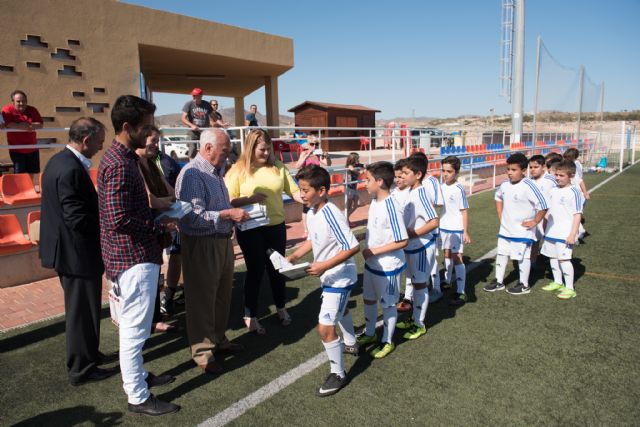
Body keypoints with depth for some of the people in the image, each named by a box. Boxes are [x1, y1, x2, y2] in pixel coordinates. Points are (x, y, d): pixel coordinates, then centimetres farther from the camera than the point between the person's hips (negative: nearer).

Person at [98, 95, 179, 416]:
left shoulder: (121, 158, 11)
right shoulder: (119, 165, -21)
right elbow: (119, 219, -27)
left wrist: (156, 220, 7)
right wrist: (160, 227, -16)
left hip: (133, 254, 10)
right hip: (134, 257, -10)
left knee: (133, 325, 22)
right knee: (135, 328, 2)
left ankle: (135, 376, 39)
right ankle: (138, 397, 16)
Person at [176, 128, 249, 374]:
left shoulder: (215, 172, 14)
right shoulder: (192, 174, -18)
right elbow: (193, 217, -25)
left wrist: (236, 207, 8)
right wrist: (228, 214, -24)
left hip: (222, 241, 10)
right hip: (202, 245, -10)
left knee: (223, 295, 20)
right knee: (202, 299, 4)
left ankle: (218, 340, 38)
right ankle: (202, 353, 19)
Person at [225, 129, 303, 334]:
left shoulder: (278, 167, 3)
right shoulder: (238, 170, -5)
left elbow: (294, 191, 1)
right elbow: (228, 200, -9)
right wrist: (249, 199, -22)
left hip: (276, 226, 3)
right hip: (250, 229, -3)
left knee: (276, 268, 15)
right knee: (255, 270, 5)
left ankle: (281, 308, 36)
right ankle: (250, 316, 23)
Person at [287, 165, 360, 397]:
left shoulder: (331, 215, -30)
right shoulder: (311, 212, -3)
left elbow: (353, 247, -31)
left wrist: (325, 266, -32)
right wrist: (295, 255, -2)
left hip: (339, 277, -10)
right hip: (329, 276, 10)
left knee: (325, 328, -8)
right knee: (340, 309, 31)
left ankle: (338, 374, 13)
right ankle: (350, 344, 58)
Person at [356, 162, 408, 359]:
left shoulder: (391, 207, -26)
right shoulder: (374, 201, -1)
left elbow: (403, 241, -25)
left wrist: (373, 251, -22)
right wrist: (368, 252, 7)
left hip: (388, 267, -8)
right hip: (371, 263, 8)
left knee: (388, 304, 12)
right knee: (369, 299, 22)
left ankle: (387, 342, 32)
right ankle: (369, 333, 44)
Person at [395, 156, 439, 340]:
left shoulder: (420, 194, -22)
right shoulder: (411, 192, 5)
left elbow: (434, 222, -29)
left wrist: (412, 234, -23)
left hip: (421, 247, -9)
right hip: (412, 247, 9)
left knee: (420, 284, 4)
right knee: (415, 283, 18)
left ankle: (420, 325, 19)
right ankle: (415, 318, 33)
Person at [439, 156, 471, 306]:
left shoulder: (459, 189, -16)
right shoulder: (442, 187, 3)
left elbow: (464, 212, -13)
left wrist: (466, 232, -14)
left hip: (456, 230, -7)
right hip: (444, 228, 7)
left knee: (457, 258, -7)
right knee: (447, 255, 20)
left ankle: (461, 292, -4)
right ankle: (447, 281, 38)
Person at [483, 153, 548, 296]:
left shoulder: (528, 187, -21)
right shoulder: (505, 185, 1)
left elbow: (543, 206, -21)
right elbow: (498, 197, 23)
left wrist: (534, 222, -15)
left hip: (522, 231, -7)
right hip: (505, 229, 7)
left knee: (522, 257, 5)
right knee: (501, 254, 14)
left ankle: (524, 285, 21)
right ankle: (499, 282, 28)